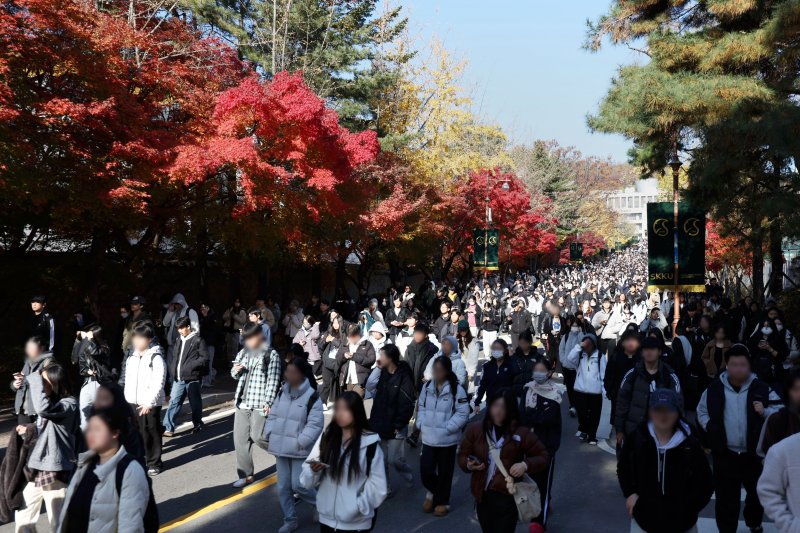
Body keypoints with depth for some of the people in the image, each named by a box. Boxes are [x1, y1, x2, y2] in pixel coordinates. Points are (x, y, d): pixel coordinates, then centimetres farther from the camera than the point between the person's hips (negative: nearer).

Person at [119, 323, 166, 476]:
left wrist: (149, 403, -20)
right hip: (132, 402, 6)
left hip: (150, 404, -6)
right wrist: (126, 398, 11)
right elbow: (127, 379, 16)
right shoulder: (132, 357, 11)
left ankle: (154, 463, 13)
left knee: (151, 433, 2)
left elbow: (158, 383, -16)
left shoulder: (156, 358, -11)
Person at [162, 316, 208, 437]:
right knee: (173, 402, 1)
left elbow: (205, 358, -12)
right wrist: (173, 369, 7)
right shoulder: (179, 340, 12)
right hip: (178, 379, 5)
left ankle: (198, 424, 26)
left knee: (195, 403, 8)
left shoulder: (198, 340, -8)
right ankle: (168, 428, 3)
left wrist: (190, 366, -17)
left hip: (192, 378, -5)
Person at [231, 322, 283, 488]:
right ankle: (245, 475, 17)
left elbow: (273, 380, -10)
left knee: (257, 436, -11)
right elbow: (235, 375, 22)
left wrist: (268, 402, -17)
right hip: (242, 402, 6)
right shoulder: (243, 352, 13)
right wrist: (235, 371, -2)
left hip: (260, 404, -6)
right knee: (240, 439, 6)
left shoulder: (271, 354, -6)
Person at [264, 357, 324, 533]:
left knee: (298, 485, -8)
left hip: (299, 450, -6)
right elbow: (273, 415, 14)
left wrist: (300, 442, -19)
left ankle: (320, 504, 20)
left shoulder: (312, 397, -14)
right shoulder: (282, 392, 7)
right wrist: (269, 434, 2)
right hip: (281, 448, 6)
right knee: (283, 487, 10)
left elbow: (315, 424, -16)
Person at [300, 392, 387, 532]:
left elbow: (377, 487, -8)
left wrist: (357, 507, -16)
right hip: (326, 518, 3)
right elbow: (306, 480, 0)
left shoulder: (370, 444, -11)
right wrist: (313, 471, -19)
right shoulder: (326, 437, -1)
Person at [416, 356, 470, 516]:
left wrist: (447, 428, -17)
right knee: (425, 469, 2)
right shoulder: (427, 387, 4)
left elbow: (463, 413, -13)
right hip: (428, 437, 4)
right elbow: (422, 407, 15)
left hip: (447, 439, -4)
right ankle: (432, 491, 32)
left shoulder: (456, 389, -13)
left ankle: (441, 501, 27)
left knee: (444, 472, 8)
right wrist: (421, 423, 0)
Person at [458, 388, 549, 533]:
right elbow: (462, 455, 7)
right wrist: (469, 465, -15)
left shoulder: (521, 432, -5)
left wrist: (526, 465, -15)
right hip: (483, 494, 3)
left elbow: (543, 456, 3)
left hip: (508, 496, -3)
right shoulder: (475, 429, 0)